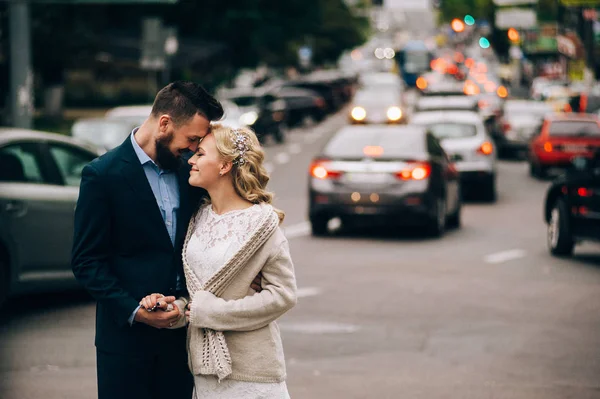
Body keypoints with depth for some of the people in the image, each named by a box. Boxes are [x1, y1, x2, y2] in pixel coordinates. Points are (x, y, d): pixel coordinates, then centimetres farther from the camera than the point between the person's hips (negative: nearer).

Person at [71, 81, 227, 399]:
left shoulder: (185, 170, 6)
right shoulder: (103, 175, -10)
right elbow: (86, 262, -10)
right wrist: (134, 310, -19)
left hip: (180, 331, 5)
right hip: (127, 335, -5)